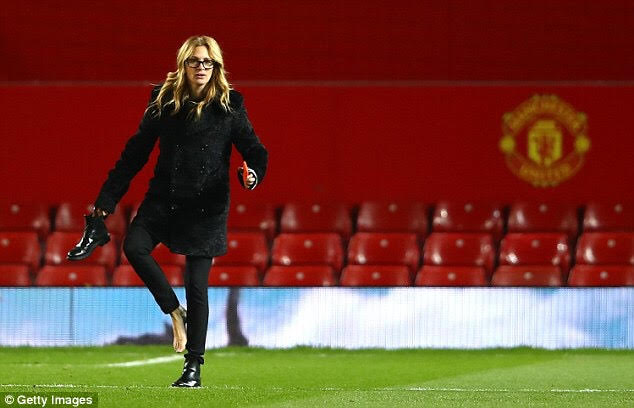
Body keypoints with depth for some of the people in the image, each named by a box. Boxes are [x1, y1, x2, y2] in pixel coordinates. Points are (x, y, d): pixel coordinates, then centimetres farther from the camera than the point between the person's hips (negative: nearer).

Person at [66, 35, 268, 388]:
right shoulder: (163, 102, 4)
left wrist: (254, 174, -26)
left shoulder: (230, 106, 0)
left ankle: (194, 367, 6)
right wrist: (105, 202, 6)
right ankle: (175, 313, -3)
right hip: (164, 197, 2)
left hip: (207, 205, -2)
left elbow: (255, 150, 0)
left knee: (197, 285, -4)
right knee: (135, 246, -24)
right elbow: (135, 154, 7)